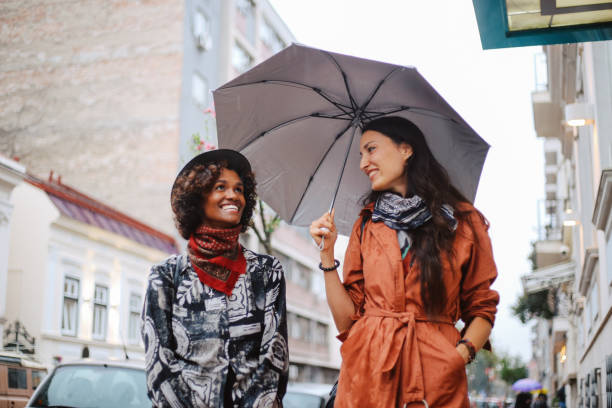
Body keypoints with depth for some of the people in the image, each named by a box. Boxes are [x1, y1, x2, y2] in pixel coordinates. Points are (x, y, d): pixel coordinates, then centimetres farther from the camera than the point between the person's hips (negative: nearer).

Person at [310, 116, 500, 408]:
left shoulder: (464, 222, 3)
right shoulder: (366, 225, 10)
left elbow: (481, 309, 5)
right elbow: (346, 318, 6)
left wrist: (463, 351, -13)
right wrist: (327, 254, -1)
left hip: (436, 379, -2)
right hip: (366, 373, 2)